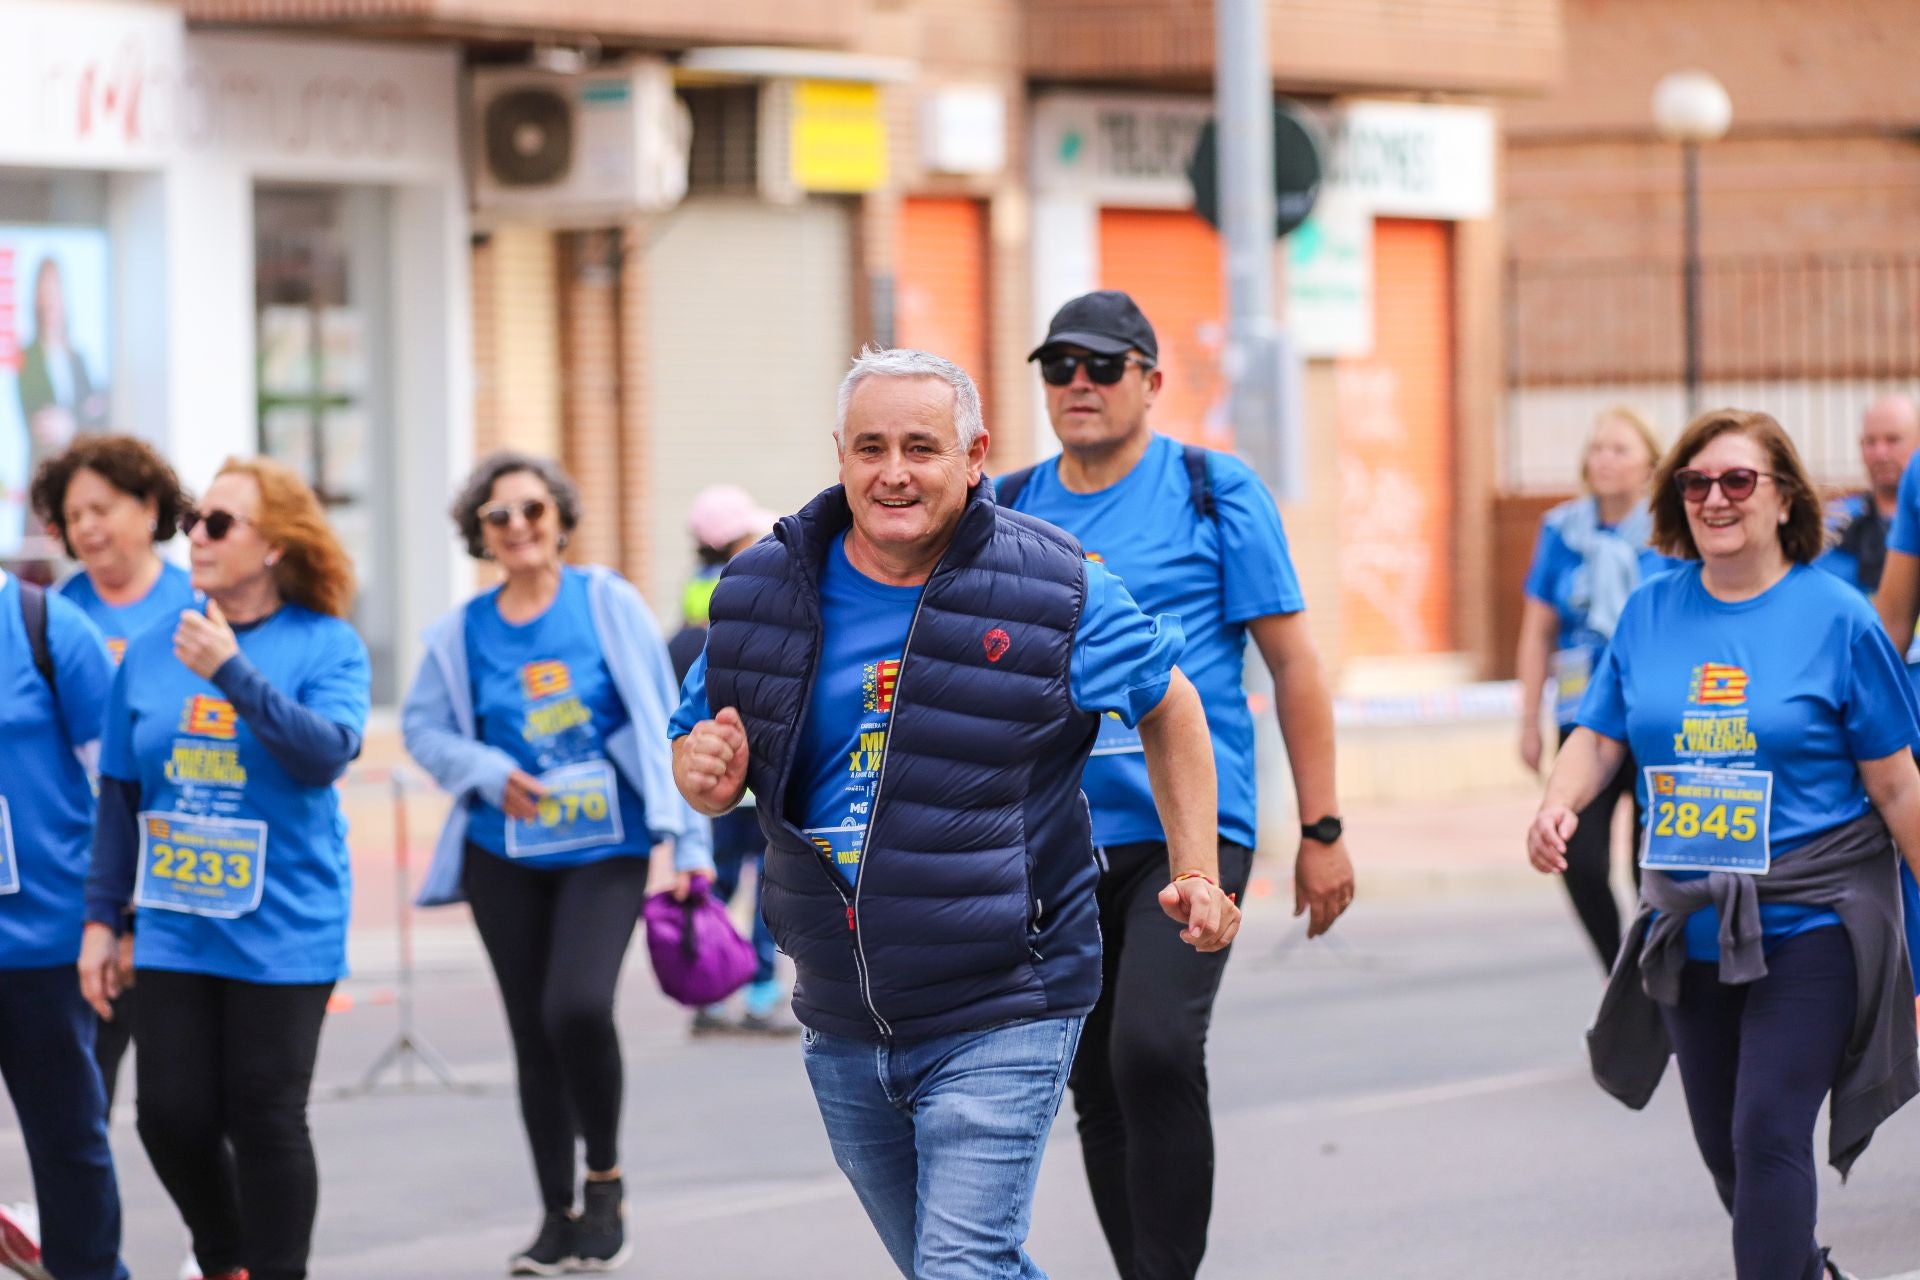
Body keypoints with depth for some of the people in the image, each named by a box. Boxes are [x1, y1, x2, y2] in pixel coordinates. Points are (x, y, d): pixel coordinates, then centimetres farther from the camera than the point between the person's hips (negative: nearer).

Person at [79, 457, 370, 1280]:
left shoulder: (327, 646, -4)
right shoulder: (151, 651, 5)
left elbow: (327, 753, -21)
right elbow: (120, 794, 10)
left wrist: (232, 672, -26)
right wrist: (101, 918, 8)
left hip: (282, 929, -3)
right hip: (174, 929, 3)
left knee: (265, 1120, 0)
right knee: (173, 1116, 1)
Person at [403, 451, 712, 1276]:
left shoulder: (608, 604, -3)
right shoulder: (464, 631, 2)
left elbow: (661, 723, -1)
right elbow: (423, 727, 11)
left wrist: (690, 841, -4)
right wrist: (490, 773, -8)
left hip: (606, 846, -3)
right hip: (505, 856, 3)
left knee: (577, 1007, -22)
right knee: (533, 1035, 7)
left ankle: (606, 1179, 1)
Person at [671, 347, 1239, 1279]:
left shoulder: (1053, 594, -9)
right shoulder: (764, 591, 1)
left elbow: (1168, 707, 7)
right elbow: (700, 740, 13)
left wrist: (1196, 872, 1)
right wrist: (705, 775, -11)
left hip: (999, 1017, -5)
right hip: (843, 1026, 5)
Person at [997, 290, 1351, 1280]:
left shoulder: (1215, 492, 0)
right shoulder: (1012, 511, 11)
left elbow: (1292, 662, 1)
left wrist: (1322, 833, -2)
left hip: (1192, 828, -5)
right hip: (1058, 843, 5)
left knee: (1155, 1050, -23)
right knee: (1097, 1093, 8)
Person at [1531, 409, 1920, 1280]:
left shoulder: (1834, 616, -6)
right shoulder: (1650, 612, 5)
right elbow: (1600, 735, 8)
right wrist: (1559, 804, -13)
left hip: (1808, 922, -5)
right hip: (1688, 929, 5)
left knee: (1768, 1134, -15)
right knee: (1724, 1145, 15)